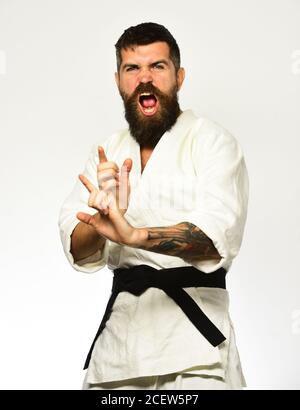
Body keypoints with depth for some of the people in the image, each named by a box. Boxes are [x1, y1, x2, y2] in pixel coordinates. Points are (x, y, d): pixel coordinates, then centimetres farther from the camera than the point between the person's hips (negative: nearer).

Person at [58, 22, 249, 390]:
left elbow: (220, 233, -18)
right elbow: (77, 249, 2)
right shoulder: (107, 152, 12)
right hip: (120, 324, 5)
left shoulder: (210, 139, -3)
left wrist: (134, 234, -32)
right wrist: (103, 216, -21)